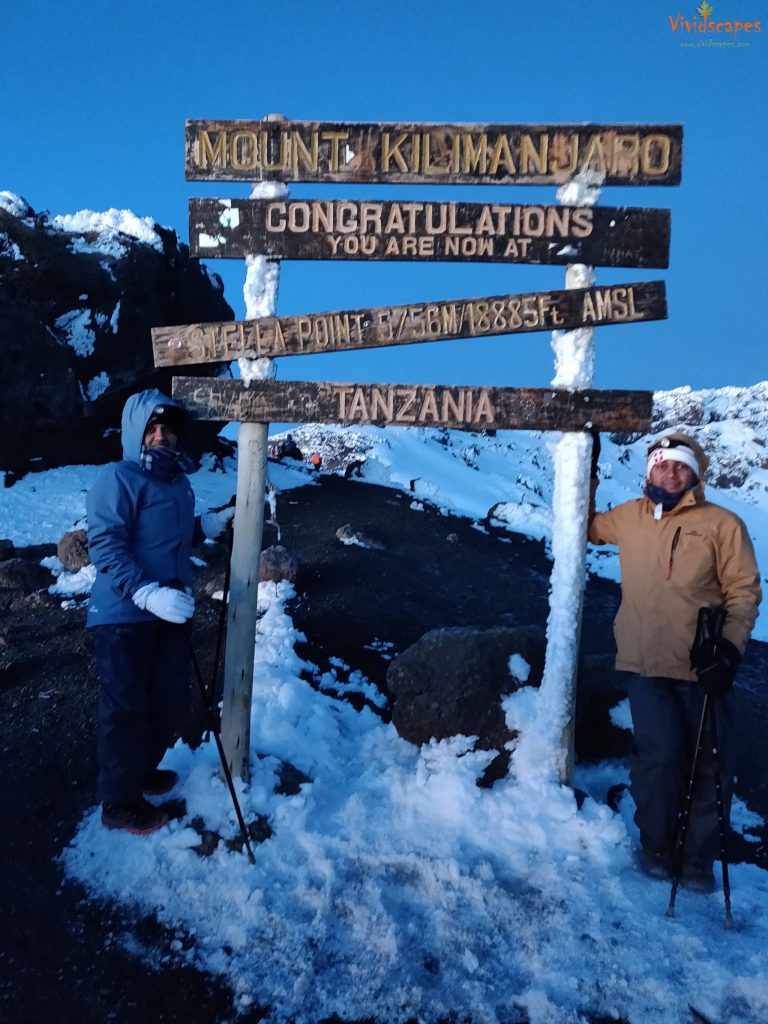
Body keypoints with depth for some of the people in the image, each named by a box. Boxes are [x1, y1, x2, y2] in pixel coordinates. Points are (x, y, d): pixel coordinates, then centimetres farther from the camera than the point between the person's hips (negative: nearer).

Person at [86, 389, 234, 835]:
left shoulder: (179, 481, 14)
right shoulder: (117, 479, -12)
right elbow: (106, 547, -21)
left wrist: (210, 524, 7)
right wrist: (149, 594, -32)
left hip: (172, 613, 8)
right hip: (124, 617, -8)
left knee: (171, 699, 16)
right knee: (127, 709, 1)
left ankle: (142, 771, 39)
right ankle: (120, 802, 18)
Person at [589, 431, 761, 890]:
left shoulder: (723, 524, -4)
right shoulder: (629, 517, 6)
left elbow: (744, 592, -3)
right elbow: (586, 526, 27)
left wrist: (731, 648, -14)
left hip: (703, 669, -1)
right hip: (646, 666, 1)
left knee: (710, 764, 7)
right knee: (659, 756, 0)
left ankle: (699, 857, 26)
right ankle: (657, 845, 23)